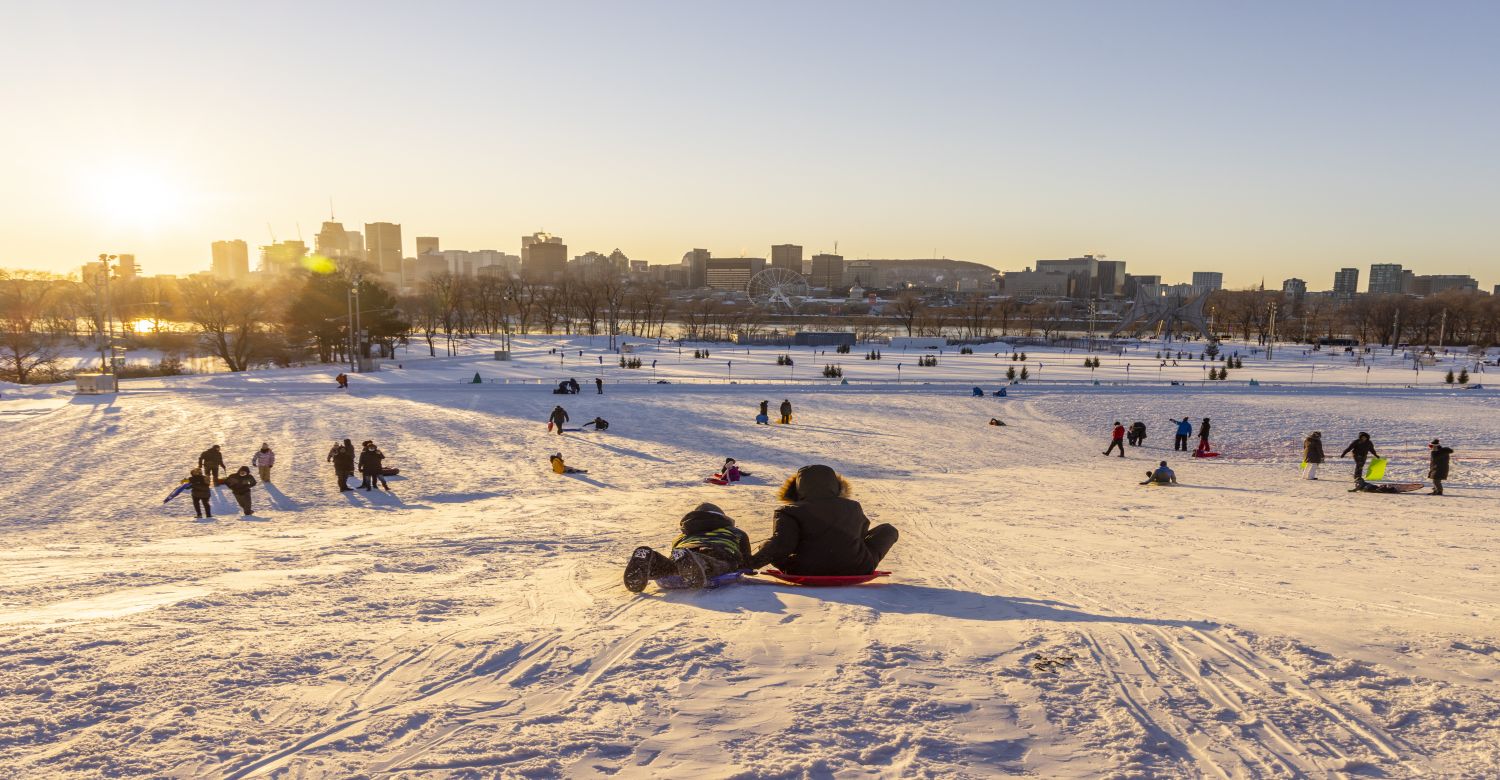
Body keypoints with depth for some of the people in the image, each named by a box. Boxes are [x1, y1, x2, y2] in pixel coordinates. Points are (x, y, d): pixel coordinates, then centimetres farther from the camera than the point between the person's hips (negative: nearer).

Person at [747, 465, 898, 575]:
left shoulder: (790, 512, -2)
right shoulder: (854, 507, 9)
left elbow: (781, 544, -16)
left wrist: (753, 562, -10)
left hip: (805, 574, 0)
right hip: (855, 571, 0)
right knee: (888, 530, 20)